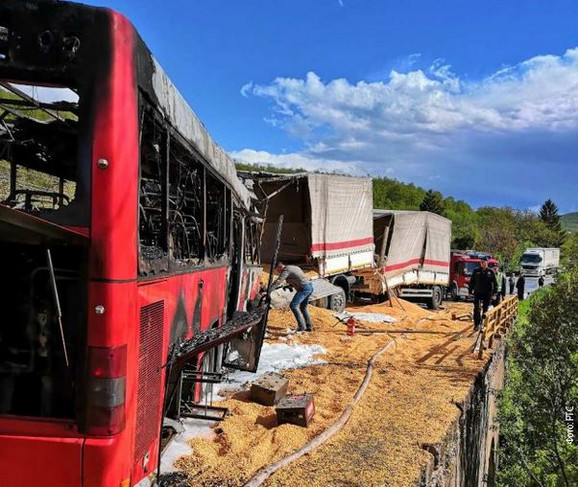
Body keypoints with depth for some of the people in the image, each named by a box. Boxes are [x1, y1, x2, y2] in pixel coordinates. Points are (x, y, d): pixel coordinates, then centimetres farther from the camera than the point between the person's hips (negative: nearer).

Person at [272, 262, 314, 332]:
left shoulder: (286, 270, -5)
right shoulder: (294, 267, 23)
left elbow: (277, 282, -13)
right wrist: (290, 285, 36)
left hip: (304, 288, -10)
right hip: (310, 287, 10)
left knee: (293, 305, -12)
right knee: (303, 307, 20)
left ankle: (301, 326, -15)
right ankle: (308, 326, 18)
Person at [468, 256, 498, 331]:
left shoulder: (490, 272, 1)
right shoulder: (476, 271, 3)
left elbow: (495, 283, 4)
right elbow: (472, 281, 8)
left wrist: (494, 293, -3)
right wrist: (470, 291, 5)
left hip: (487, 294, 0)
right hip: (477, 293, 0)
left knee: (485, 310, 6)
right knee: (476, 309, -6)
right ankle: (476, 324, -1)